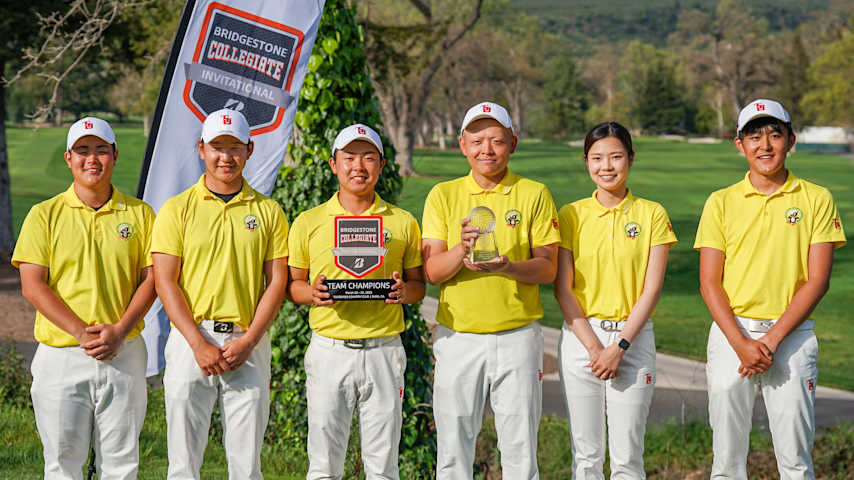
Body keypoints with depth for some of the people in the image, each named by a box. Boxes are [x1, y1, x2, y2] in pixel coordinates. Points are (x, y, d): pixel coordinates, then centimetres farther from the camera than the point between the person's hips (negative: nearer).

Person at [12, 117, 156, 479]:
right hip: (62, 354, -1)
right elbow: (32, 286, -4)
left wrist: (119, 332, -11)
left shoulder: (139, 214, 9)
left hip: (124, 353, 1)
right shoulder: (45, 215, 4)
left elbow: (150, 279, 4)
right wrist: (82, 332, -14)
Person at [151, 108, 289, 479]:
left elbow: (277, 282, 5)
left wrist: (248, 341, -8)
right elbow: (165, 283, -2)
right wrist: (199, 344, -12)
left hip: (248, 344, 1)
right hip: (191, 340, -1)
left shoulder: (268, 211, 9)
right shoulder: (177, 209, 5)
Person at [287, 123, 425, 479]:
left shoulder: (403, 223, 8)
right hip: (329, 350, 0)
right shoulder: (308, 222, 6)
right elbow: (291, 284, 12)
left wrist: (404, 291, -9)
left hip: (384, 350, 1)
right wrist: (312, 293, -10)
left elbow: (419, 284, 14)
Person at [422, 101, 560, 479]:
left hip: (517, 335, -1)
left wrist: (506, 267, -21)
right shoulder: (443, 195, 6)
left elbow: (547, 268, -1)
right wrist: (462, 250, -22)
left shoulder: (534, 195, 4)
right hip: (457, 336, 1)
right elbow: (432, 271, -1)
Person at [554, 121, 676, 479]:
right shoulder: (572, 214, 5)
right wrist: (593, 345, -10)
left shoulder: (651, 214, 2)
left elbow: (651, 289, -3)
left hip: (633, 337, -1)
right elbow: (562, 288, 0)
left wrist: (619, 346, -11)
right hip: (580, 337, 1)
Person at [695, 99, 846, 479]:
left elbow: (818, 280, -2)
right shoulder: (721, 202, 6)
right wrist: (741, 344, -12)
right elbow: (709, 284, 1)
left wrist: (772, 339, -11)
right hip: (731, 333, 1)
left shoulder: (816, 200, 4)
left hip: (792, 336, -1)